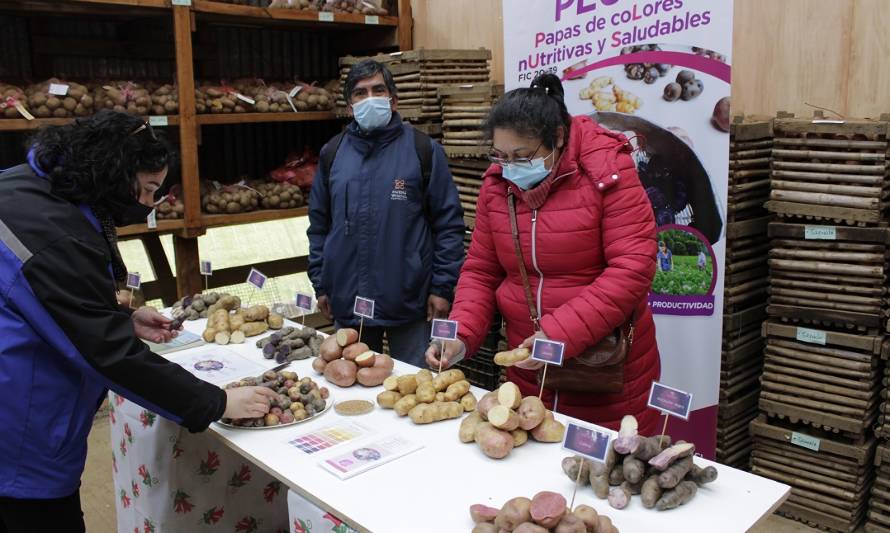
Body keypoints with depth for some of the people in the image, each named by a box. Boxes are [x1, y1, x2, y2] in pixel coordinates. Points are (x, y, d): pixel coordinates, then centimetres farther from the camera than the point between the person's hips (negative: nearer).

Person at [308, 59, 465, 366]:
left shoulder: (423, 150, -3)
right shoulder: (333, 153, 7)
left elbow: (448, 222, -4)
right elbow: (319, 223, 12)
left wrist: (443, 287, -8)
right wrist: (320, 285, 9)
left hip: (409, 302, -3)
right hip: (347, 303, 3)